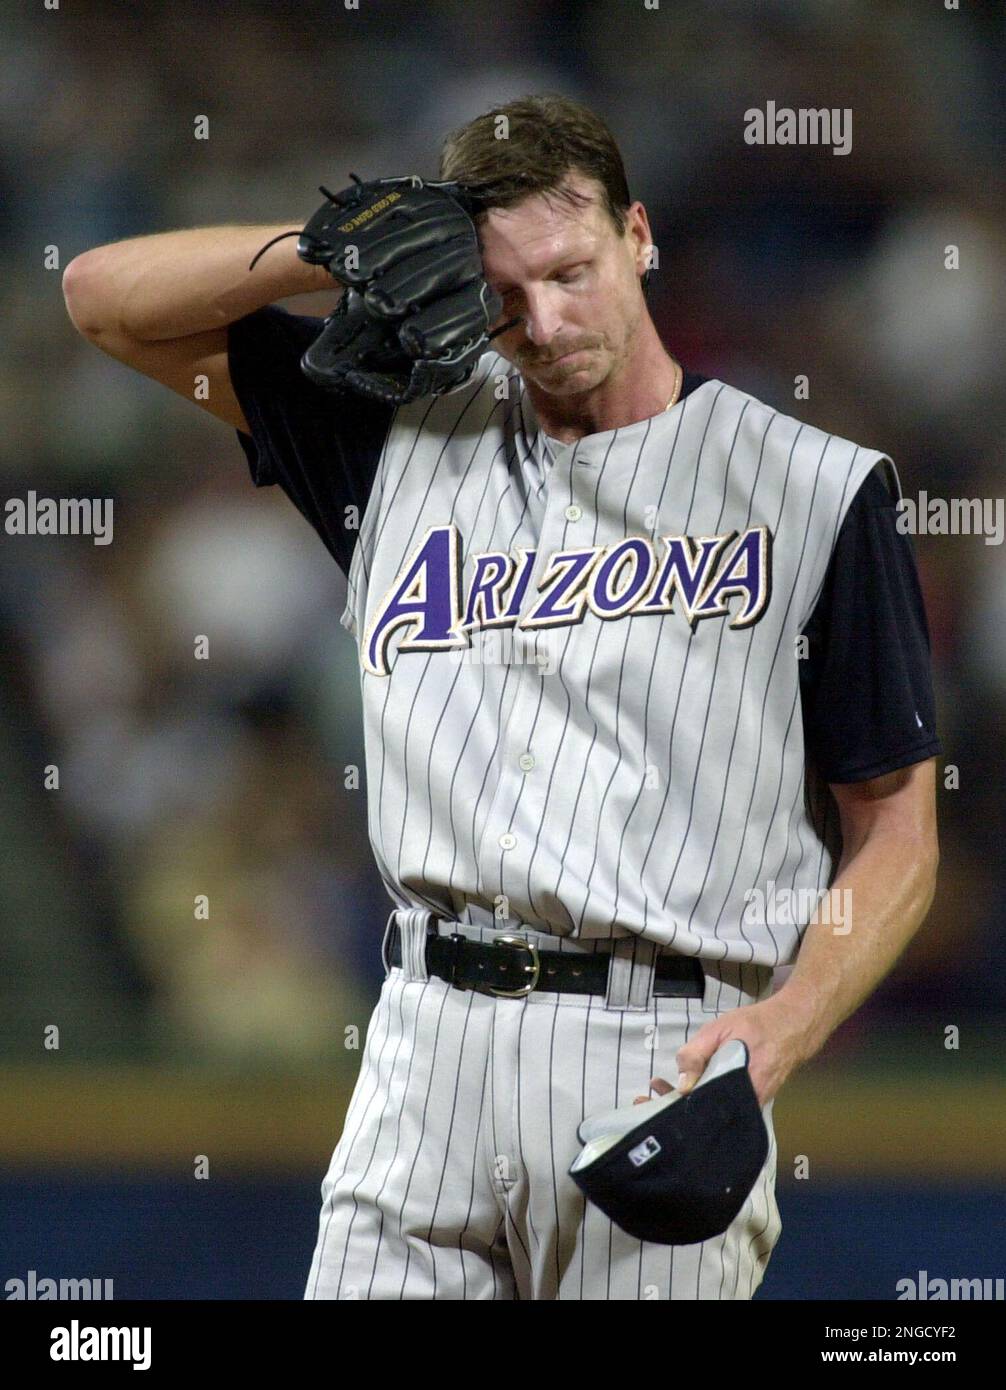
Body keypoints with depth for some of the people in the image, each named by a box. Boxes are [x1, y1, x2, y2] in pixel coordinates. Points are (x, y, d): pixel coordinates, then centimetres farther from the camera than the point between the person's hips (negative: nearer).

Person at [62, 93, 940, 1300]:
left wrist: (783, 1026, -13)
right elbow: (110, 297, 19)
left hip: (661, 1060, -3)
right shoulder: (411, 437, 16)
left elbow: (895, 838, 5)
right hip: (426, 1051, 3)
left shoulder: (815, 490, 5)